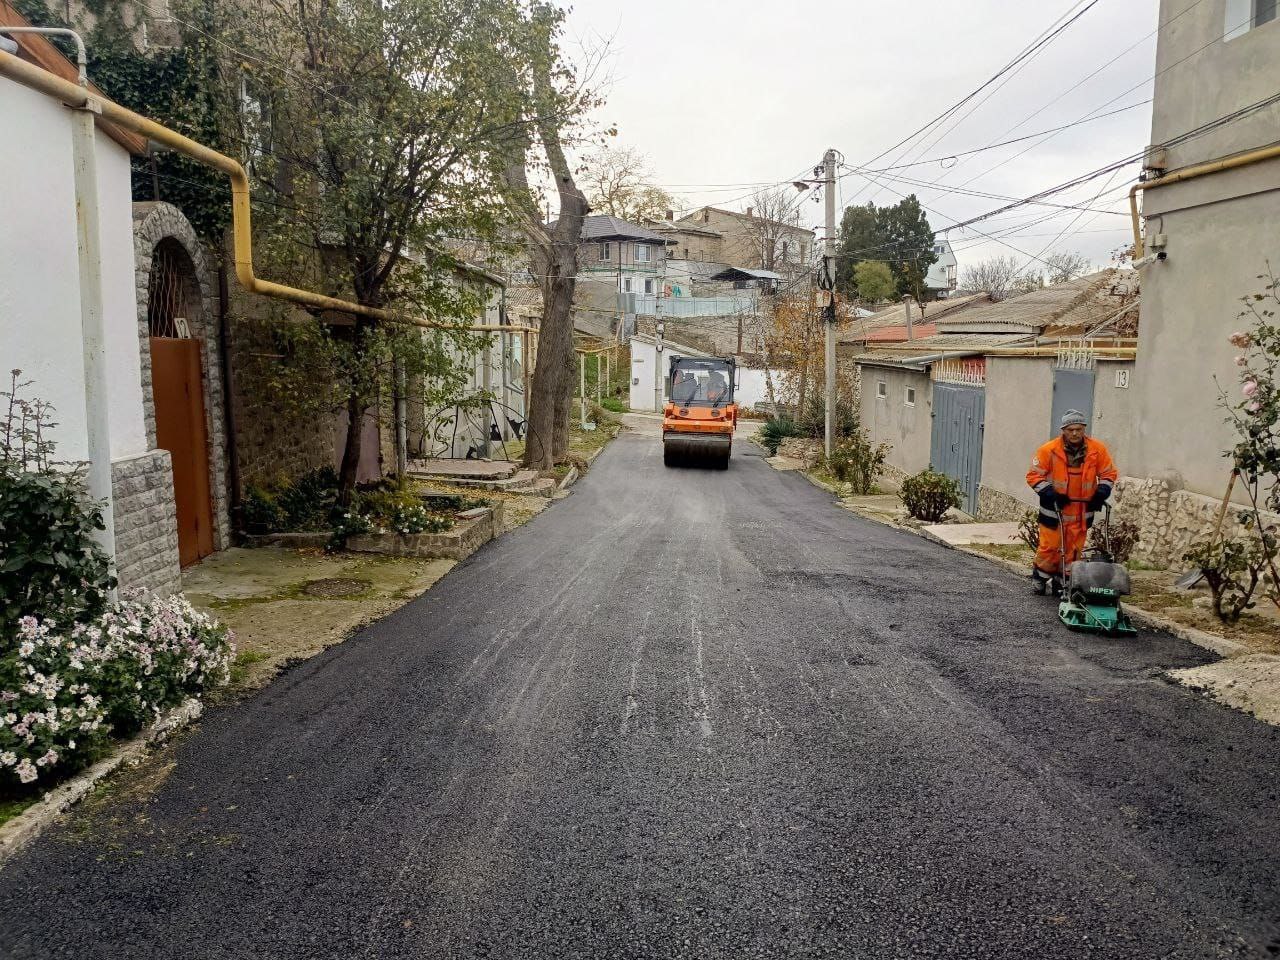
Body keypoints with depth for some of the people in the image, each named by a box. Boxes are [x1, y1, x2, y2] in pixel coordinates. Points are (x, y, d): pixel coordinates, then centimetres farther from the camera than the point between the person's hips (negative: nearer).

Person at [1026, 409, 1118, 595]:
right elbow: (1034, 475, -5)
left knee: (1074, 550, 7)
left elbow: (1109, 474, 8)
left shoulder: (1098, 450, -3)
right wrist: (1050, 494, -15)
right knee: (1049, 546, 2)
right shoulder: (1049, 450, -10)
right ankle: (1039, 577, 21)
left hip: (1082, 510, 2)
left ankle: (1062, 582, 19)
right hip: (1053, 509, -2)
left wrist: (1101, 494, -7)